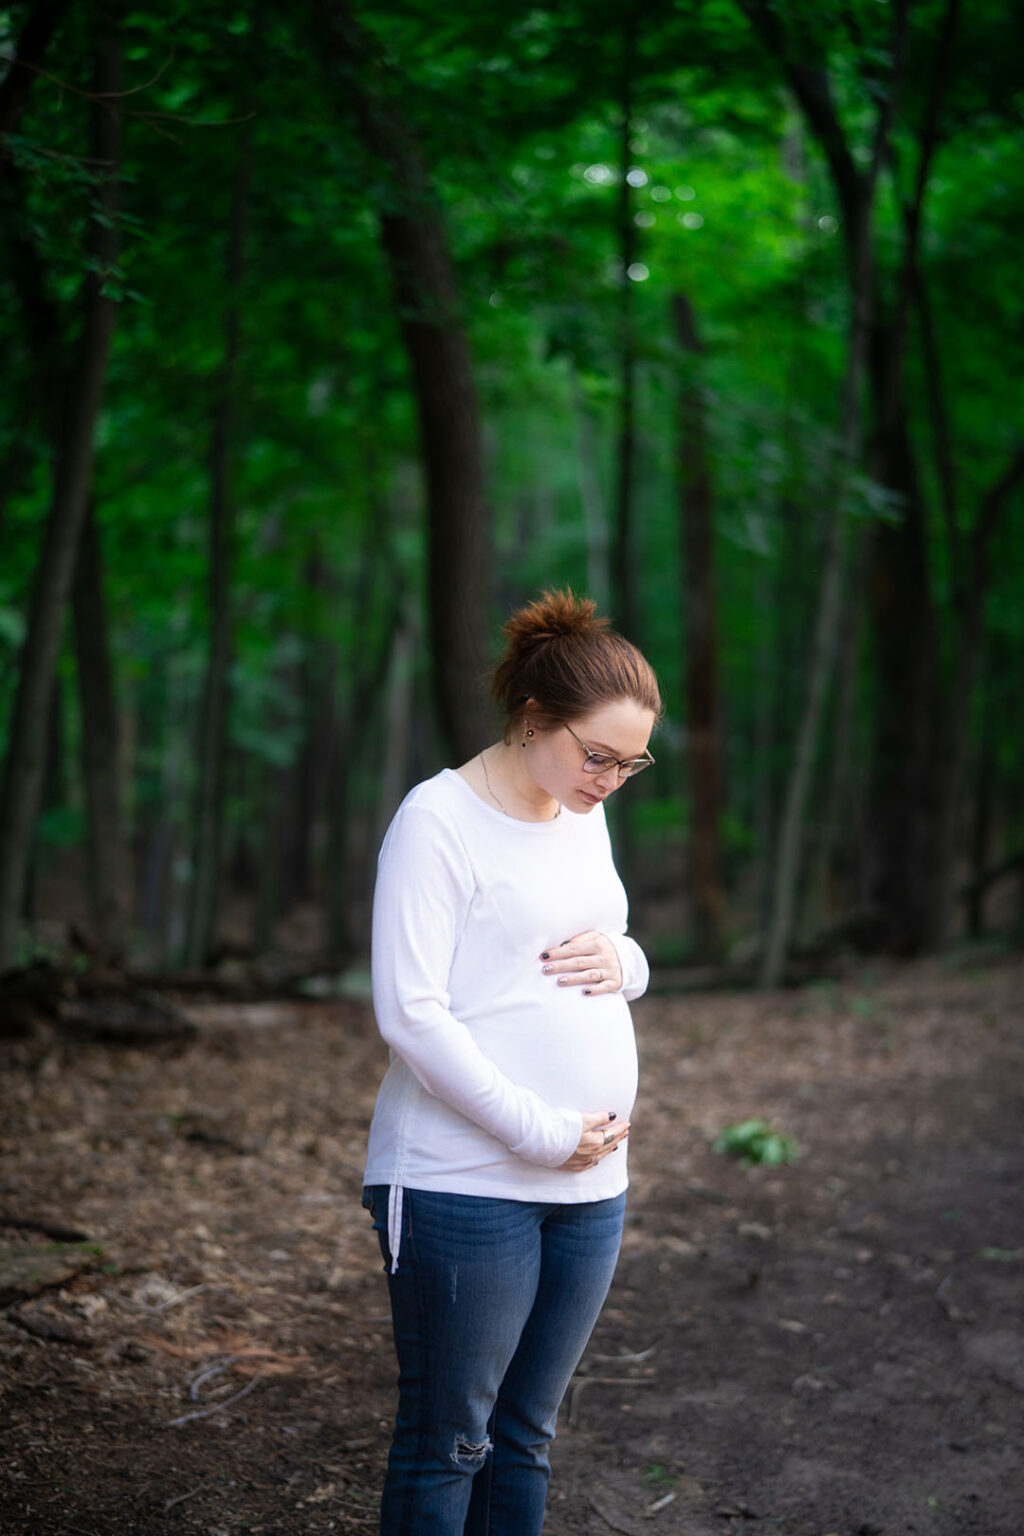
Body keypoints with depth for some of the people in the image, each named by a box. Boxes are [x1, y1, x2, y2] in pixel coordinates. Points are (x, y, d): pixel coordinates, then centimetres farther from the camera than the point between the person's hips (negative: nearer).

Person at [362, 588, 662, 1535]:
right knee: (447, 1441, 2)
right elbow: (411, 1016, -16)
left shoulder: (583, 817, 12)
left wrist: (623, 961, -1)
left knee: (525, 1437, 14)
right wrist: (542, 1132, -18)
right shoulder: (439, 819, -10)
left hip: (591, 1185, 7)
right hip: (462, 1183, -7)